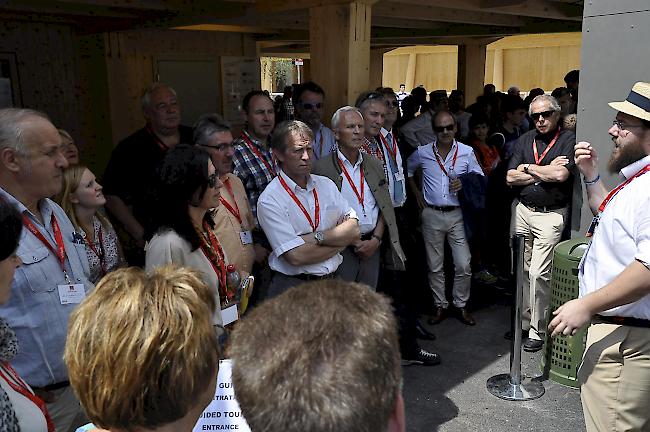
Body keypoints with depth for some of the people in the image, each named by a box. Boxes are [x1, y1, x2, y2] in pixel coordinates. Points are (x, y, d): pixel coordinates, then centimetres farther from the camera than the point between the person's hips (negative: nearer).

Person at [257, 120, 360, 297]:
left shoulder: (326, 185, 9)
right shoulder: (269, 200, -11)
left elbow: (354, 230, 0)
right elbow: (296, 256, -18)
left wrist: (315, 237, -15)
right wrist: (340, 241, -6)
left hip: (332, 281, 4)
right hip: (292, 287, -4)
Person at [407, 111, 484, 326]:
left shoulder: (467, 152, -1)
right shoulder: (422, 153, 0)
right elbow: (407, 169, 18)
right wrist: (417, 193, 11)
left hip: (457, 214, 0)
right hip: (431, 215, 1)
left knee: (463, 265, 0)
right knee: (435, 266, 9)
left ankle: (461, 305, 19)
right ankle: (440, 306, 23)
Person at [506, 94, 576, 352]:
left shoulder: (568, 140, -4)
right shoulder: (525, 140, 10)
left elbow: (561, 175, -20)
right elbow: (510, 178, 1)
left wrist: (528, 167, -6)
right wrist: (546, 171, -7)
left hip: (551, 215, -5)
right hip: (523, 211, 5)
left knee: (538, 274, -7)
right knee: (522, 271, 12)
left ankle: (537, 331, 6)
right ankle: (524, 321, 26)